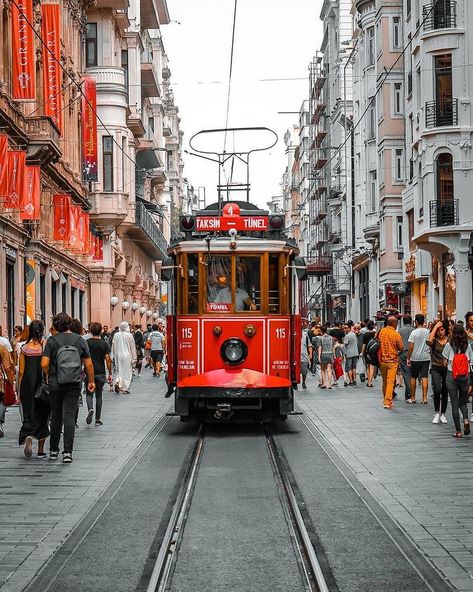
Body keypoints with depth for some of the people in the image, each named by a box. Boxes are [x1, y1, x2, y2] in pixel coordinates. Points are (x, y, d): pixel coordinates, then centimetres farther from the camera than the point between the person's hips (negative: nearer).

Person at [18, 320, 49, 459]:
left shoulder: (24, 348, -1)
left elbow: (21, 372, 1)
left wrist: (19, 391, 7)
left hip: (27, 385, 1)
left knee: (29, 415, 8)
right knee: (42, 416, 11)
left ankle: (28, 437, -23)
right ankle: (41, 451, 15)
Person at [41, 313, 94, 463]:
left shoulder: (52, 341, -5)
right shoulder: (80, 340, 1)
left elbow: (44, 364, -11)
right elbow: (88, 364, 4)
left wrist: (49, 375, 9)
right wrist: (91, 381, 16)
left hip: (55, 384, 0)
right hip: (75, 384, 0)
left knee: (56, 417, 12)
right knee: (69, 417, -2)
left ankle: (53, 451, 21)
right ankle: (67, 452, -11)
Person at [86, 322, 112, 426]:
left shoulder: (86, 343, -3)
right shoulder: (104, 343, -3)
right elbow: (108, 359, -5)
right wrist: (110, 373, 1)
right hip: (100, 373, 0)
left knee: (89, 393, 11)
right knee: (99, 395, 9)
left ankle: (90, 409, -19)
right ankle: (98, 419, 10)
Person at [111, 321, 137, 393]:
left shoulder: (116, 335, -1)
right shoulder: (129, 335, -9)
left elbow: (113, 346, 6)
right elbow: (133, 347, -6)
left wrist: (113, 356, 16)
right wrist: (134, 358, 1)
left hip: (118, 356, 3)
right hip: (127, 356, -3)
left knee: (119, 371, 15)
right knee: (127, 372, 6)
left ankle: (117, 382, -11)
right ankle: (125, 388, 6)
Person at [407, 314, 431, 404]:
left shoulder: (414, 332, -10)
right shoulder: (428, 332, -1)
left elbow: (410, 347, -12)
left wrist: (408, 358, -4)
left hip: (415, 358, -2)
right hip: (426, 357, 2)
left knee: (413, 377, 10)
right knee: (424, 377, 0)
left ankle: (412, 398, 15)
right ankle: (424, 398, -5)